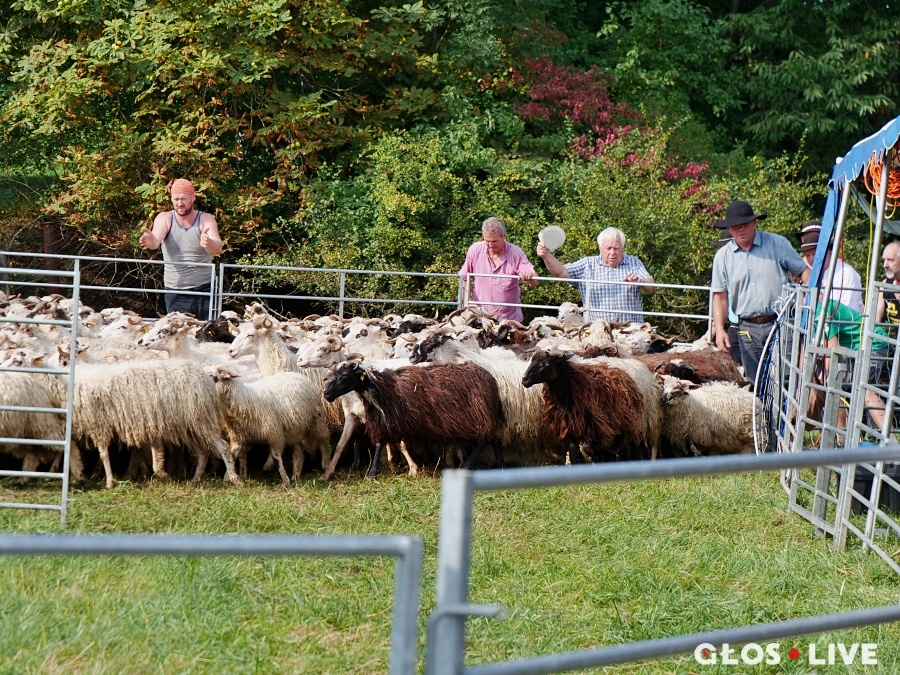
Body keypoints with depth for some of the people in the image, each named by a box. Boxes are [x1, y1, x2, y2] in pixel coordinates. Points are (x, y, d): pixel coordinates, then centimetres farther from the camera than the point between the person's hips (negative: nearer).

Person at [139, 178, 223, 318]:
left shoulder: (206, 219, -2)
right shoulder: (165, 218, 0)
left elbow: (218, 248, -19)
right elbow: (156, 240, -20)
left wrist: (208, 243, -43)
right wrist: (151, 241, -45)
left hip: (204, 291, -1)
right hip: (175, 291, 1)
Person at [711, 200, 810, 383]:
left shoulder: (777, 243, 3)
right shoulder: (723, 256, 8)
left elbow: (803, 271, 5)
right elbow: (720, 296, 8)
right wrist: (719, 329, -3)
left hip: (780, 325, -2)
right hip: (748, 329, 2)